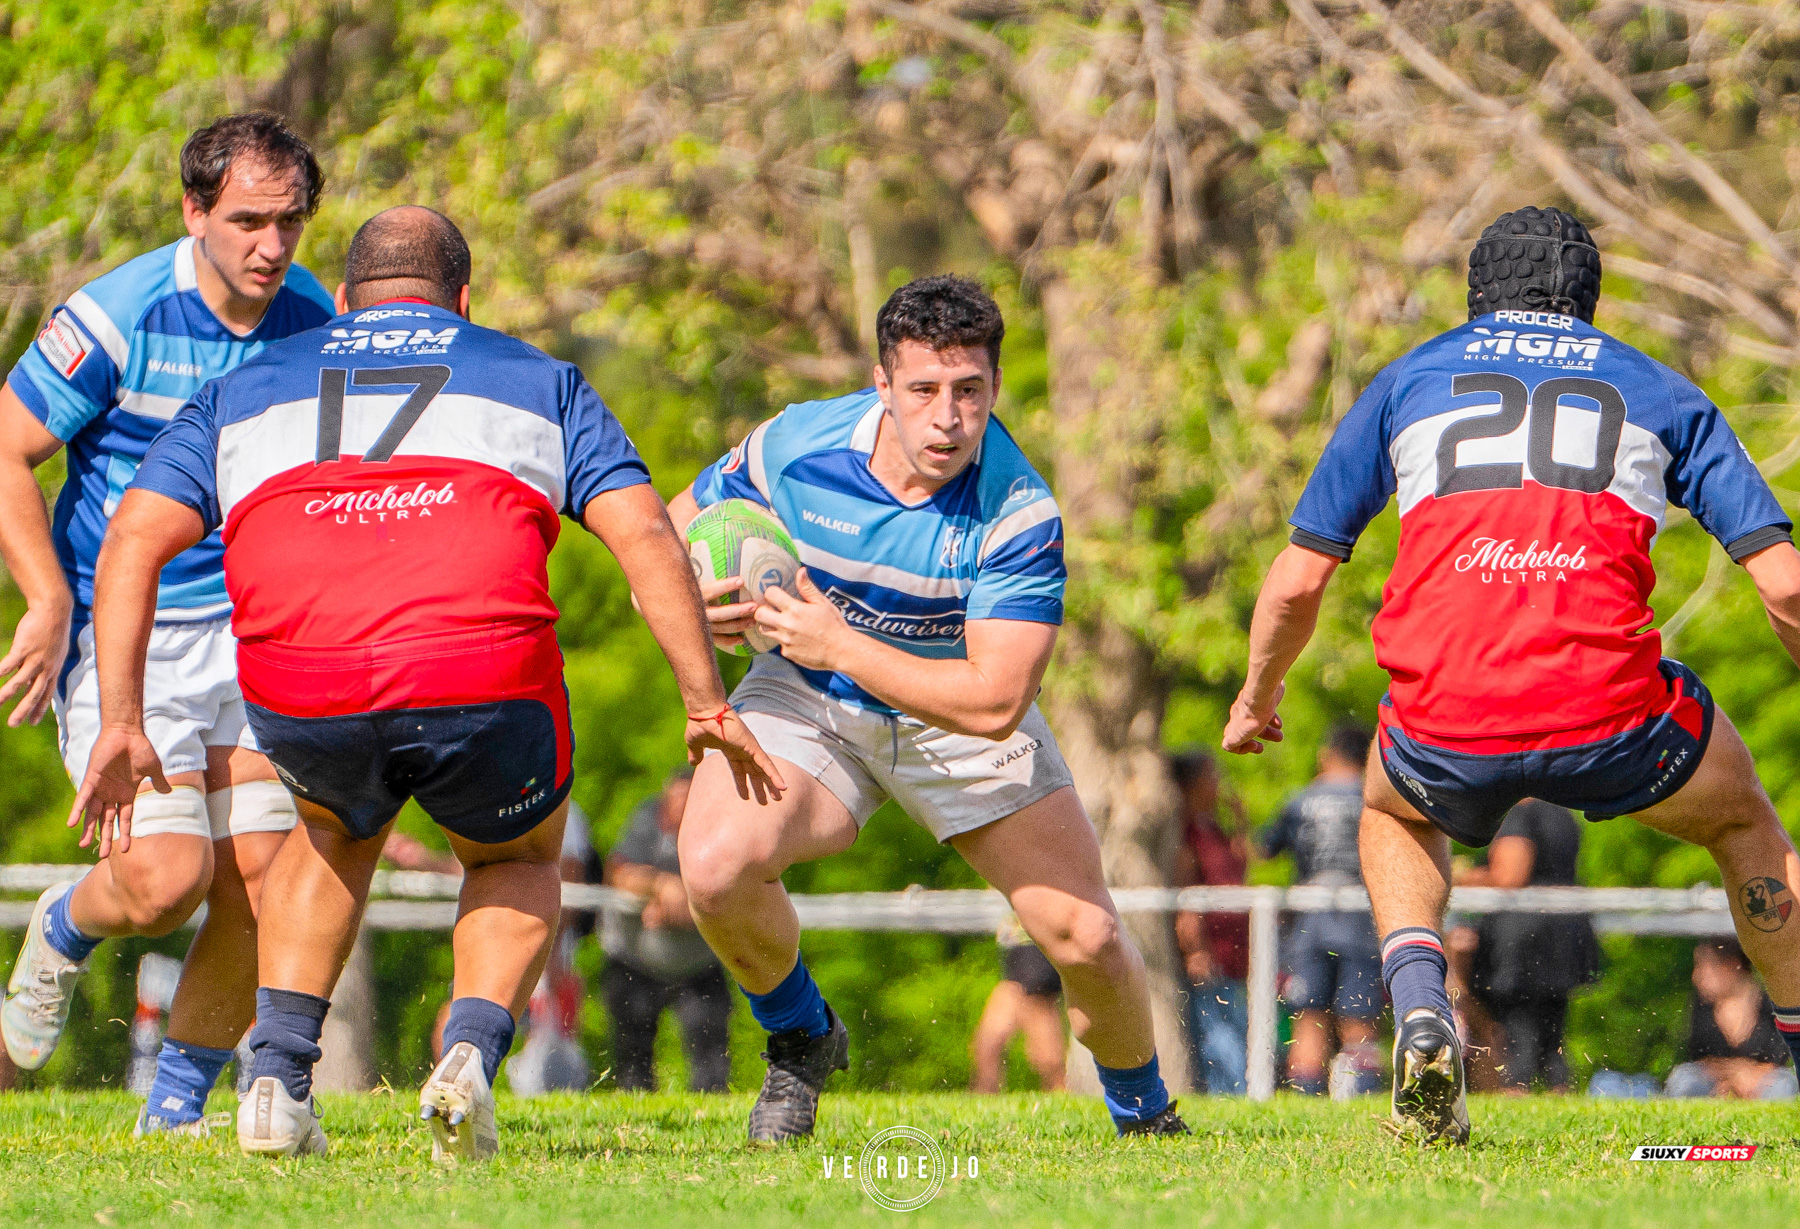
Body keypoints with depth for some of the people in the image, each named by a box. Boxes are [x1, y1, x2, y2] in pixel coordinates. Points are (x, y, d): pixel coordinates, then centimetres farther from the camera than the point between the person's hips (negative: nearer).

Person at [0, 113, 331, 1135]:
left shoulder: (314, 322, 0)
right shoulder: (118, 317, -16)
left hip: (245, 629, 5)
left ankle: (179, 1100, 12)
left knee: (259, 877, -6)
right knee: (165, 880, -16)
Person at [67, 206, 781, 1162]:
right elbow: (644, 533, 14)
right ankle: (470, 1053, 3)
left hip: (299, 701, 1)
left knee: (334, 833, 36)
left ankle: (278, 1078, 19)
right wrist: (707, 703, 15)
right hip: (485, 686, -1)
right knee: (520, 861, 30)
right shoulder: (536, 379, 26)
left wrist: (120, 722, 14)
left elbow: (133, 538, 15)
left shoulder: (243, 390, 28)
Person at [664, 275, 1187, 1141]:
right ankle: (799, 1039, 5)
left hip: (963, 714, -1)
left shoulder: (1018, 512, -27)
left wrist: (839, 645, -34)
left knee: (1085, 938, -10)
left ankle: (1143, 1110, 24)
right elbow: (672, 526, -2)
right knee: (716, 866, -27)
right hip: (808, 701, 1)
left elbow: (994, 703, -31)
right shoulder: (793, 447, -21)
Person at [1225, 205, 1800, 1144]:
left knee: (1394, 815, 36)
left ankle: (1420, 1010, 11)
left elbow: (1296, 581, 21)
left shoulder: (1408, 379, 22)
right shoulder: (1661, 393, 21)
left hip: (1446, 727, 1)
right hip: (1608, 716, 0)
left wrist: (1257, 697, 39)